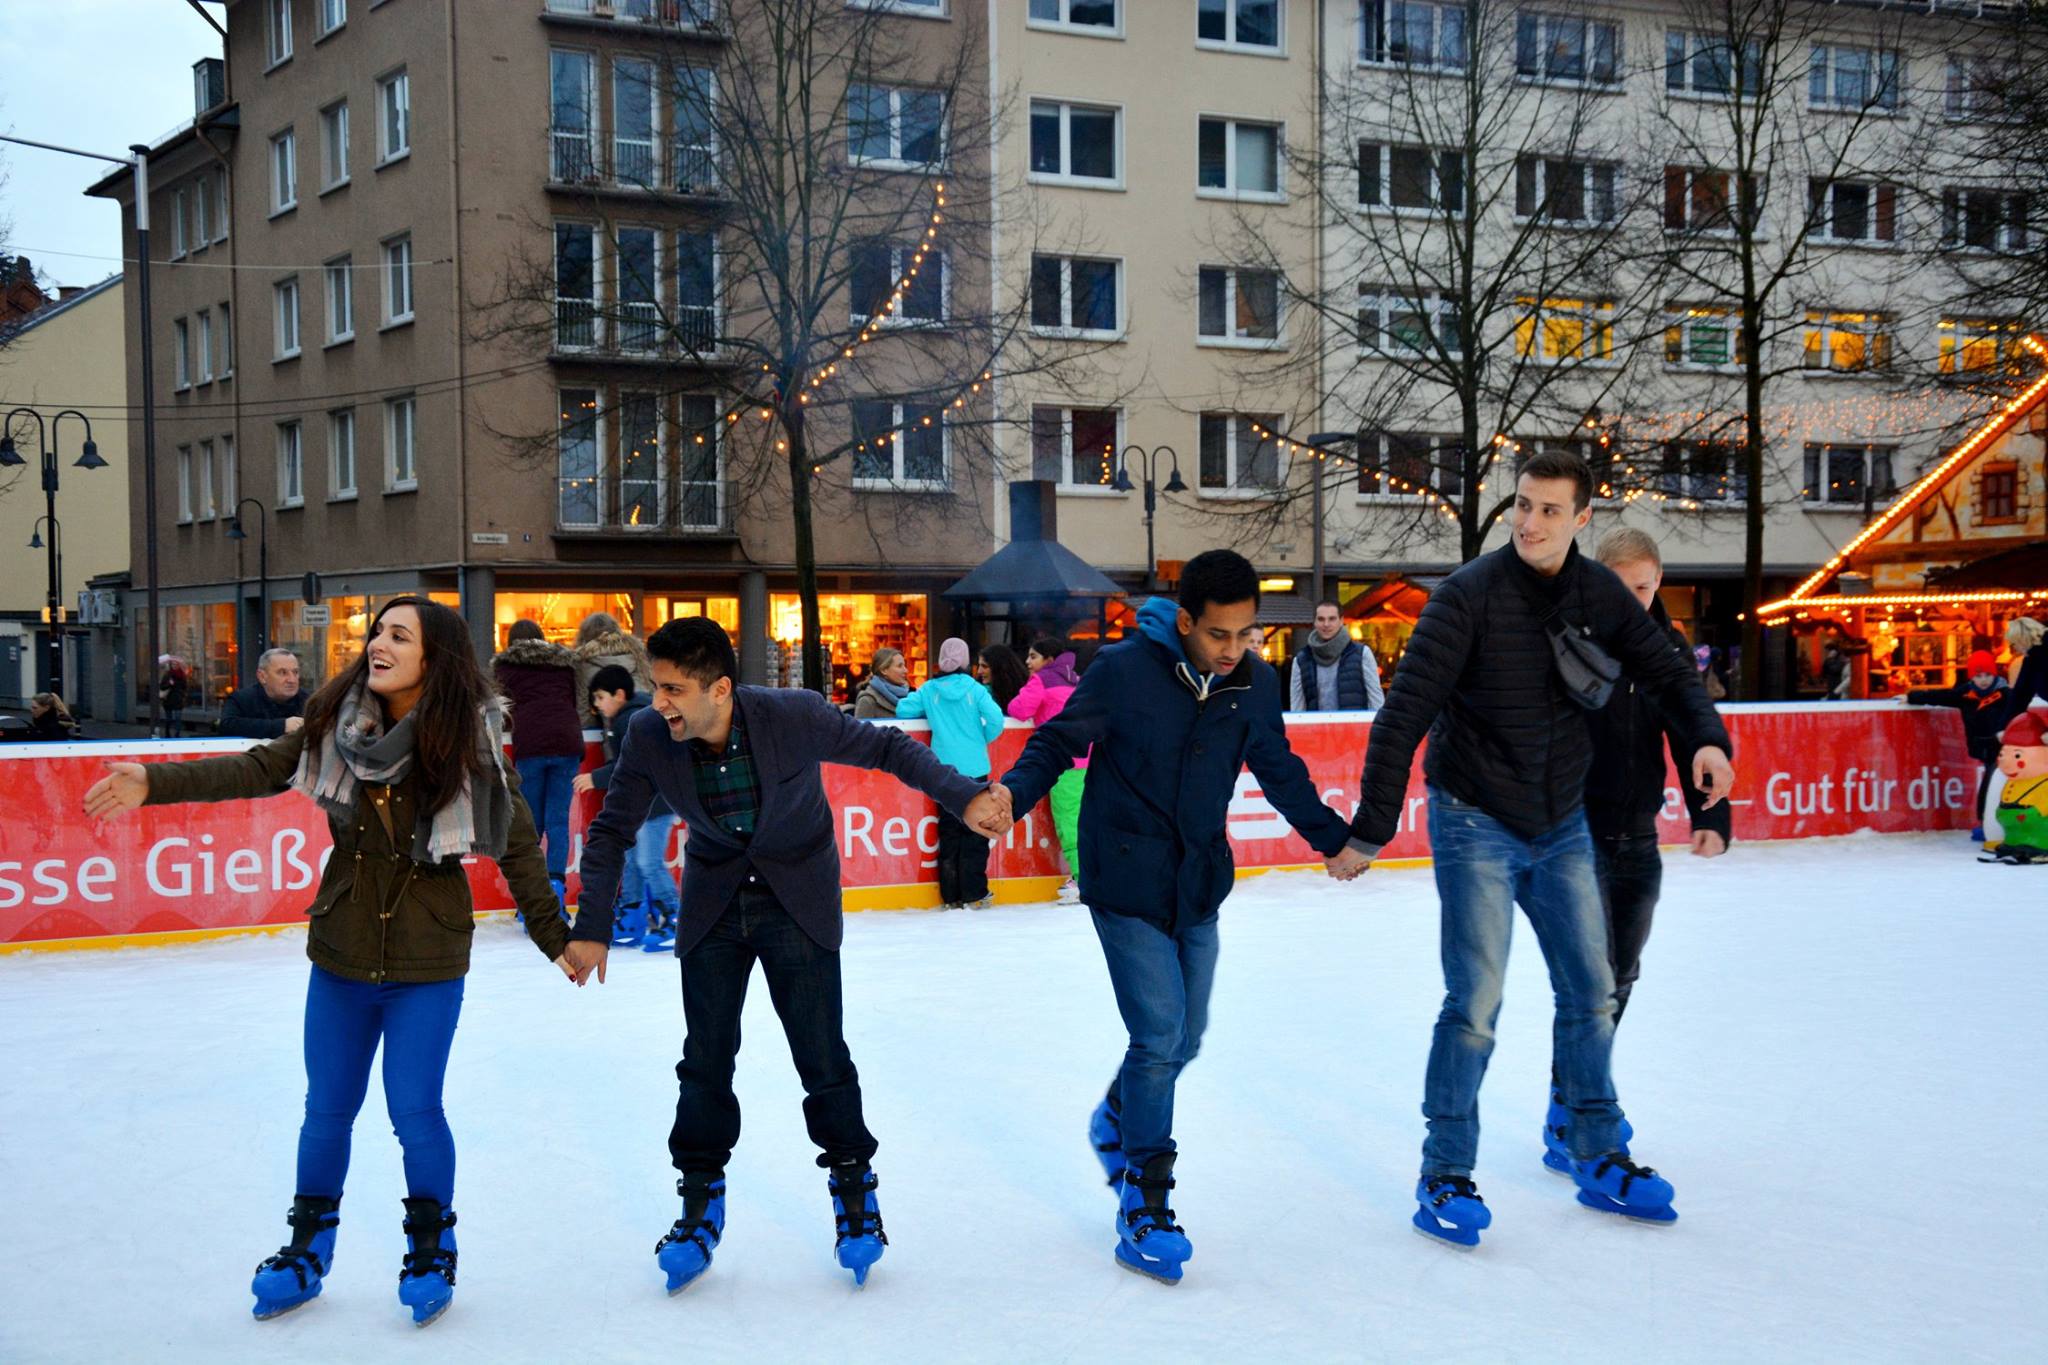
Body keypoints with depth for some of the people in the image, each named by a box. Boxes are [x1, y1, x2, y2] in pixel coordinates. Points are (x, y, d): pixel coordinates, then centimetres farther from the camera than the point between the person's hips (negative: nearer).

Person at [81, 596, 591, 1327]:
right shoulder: (337, 719, -7)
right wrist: (156, 782, -14)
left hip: (427, 962, -3)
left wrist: (556, 937, -2)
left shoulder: (467, 743, -14)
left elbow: (516, 845, -7)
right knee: (327, 1110, 14)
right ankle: (308, 1249, 33)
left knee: (415, 1109, 0)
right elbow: (262, 769, -3)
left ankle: (432, 1250, 24)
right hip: (341, 951, 3)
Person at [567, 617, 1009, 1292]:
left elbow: (885, 747, -11)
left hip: (798, 903, -2)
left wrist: (964, 796, -19)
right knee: (705, 1059, 3)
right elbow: (611, 832, -5)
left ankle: (854, 1187, 19)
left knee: (823, 1058, -1)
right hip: (713, 903, 2)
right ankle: (701, 1202, 20)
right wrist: (591, 929, -9)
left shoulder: (794, 715, -26)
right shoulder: (649, 737, -18)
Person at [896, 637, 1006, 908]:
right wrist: (984, 739, 6)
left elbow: (903, 710, 0)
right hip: (974, 769, -2)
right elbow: (995, 719, -14)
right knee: (975, 830, 4)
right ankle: (973, 894, 3)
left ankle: (951, 895, 10)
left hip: (944, 770, 2)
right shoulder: (974, 688, -5)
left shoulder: (929, 690, 1)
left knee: (949, 830, 9)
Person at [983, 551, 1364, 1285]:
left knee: (1184, 1036, 15)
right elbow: (1059, 740, -8)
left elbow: (1279, 770, 13)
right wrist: (1012, 795, -25)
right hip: (1127, 882, -5)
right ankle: (1144, 1209, 3)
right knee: (1160, 1034, -10)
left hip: (1199, 884, 5)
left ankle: (1116, 1117, 45)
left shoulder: (1254, 684, -3)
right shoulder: (1124, 670, -17)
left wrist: (1333, 838, 14)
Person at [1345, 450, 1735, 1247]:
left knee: (1591, 992, 11)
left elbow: (1664, 671, 8)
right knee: (1475, 1003, -7)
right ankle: (1444, 1176, 7)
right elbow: (1405, 714, -19)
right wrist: (1371, 828, -20)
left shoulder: (1598, 594, -2)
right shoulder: (1470, 595, -17)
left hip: (1563, 824, 6)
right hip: (1476, 824, -5)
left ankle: (1600, 1160, 26)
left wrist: (1706, 735, -13)